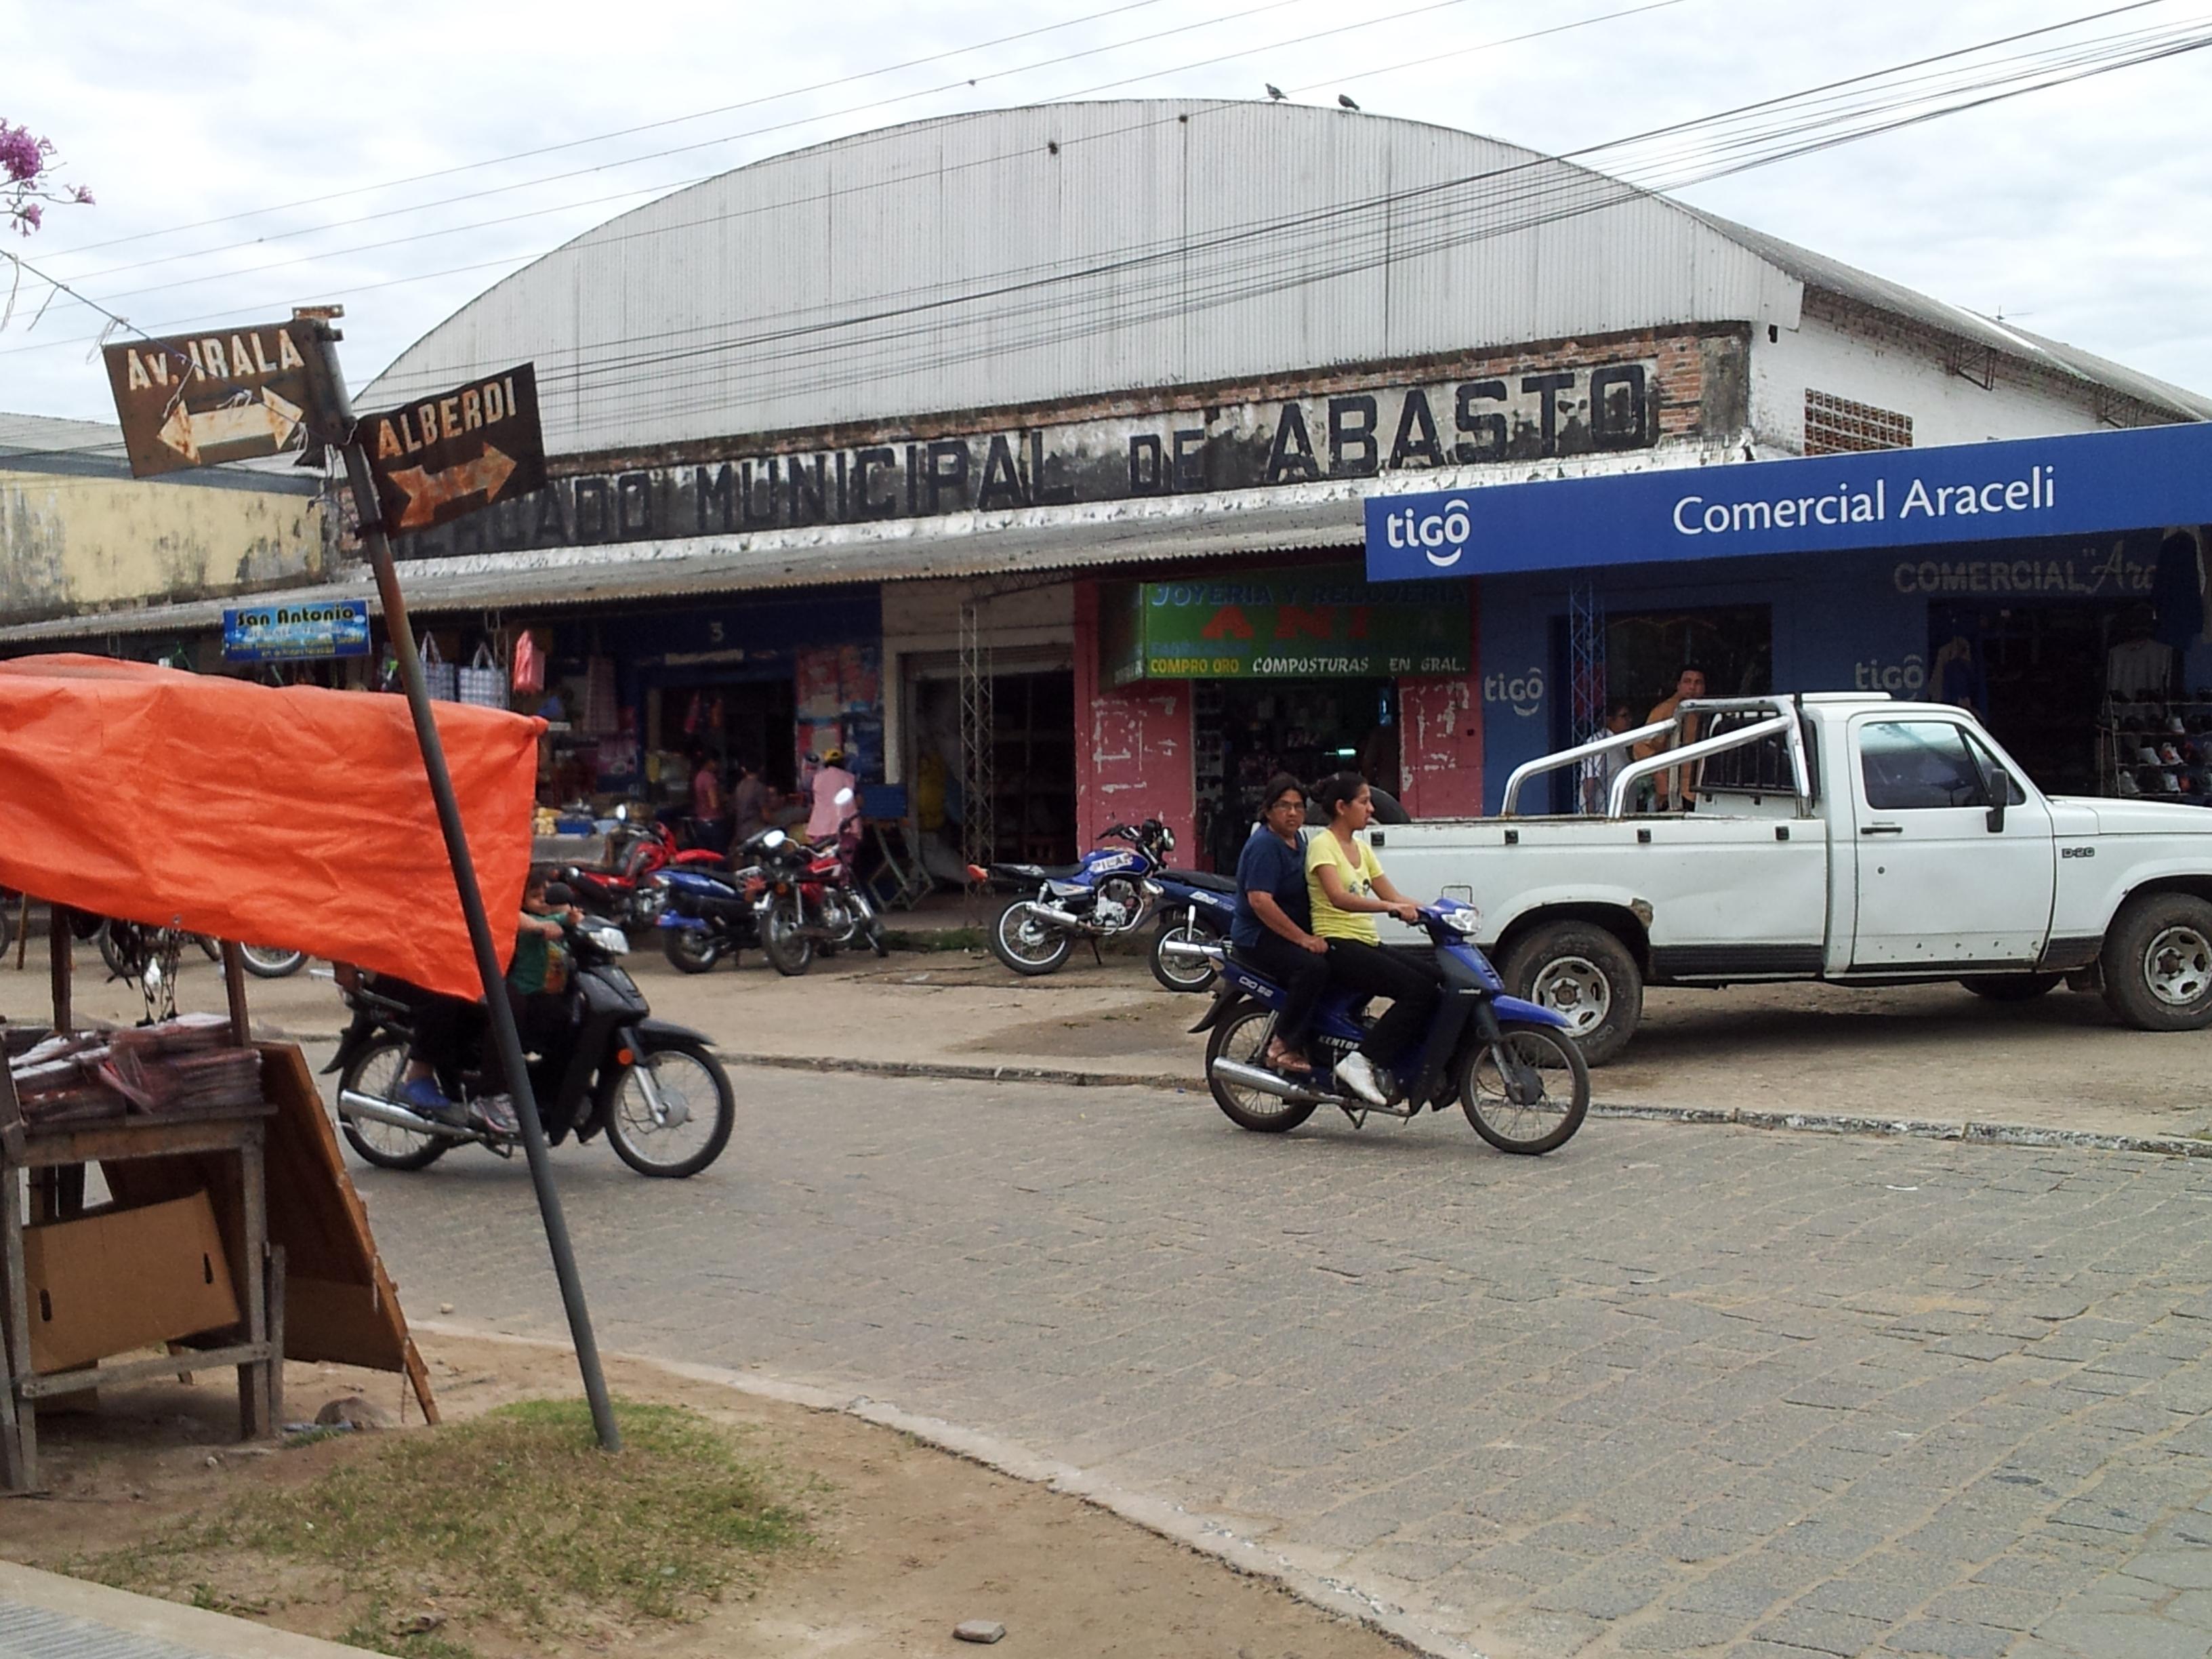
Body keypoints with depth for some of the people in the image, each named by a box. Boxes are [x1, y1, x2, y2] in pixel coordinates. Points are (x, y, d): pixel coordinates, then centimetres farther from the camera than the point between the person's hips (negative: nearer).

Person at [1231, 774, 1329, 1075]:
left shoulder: (1295, 842, 15)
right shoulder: (1265, 844, -16)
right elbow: (1260, 900, -26)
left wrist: (1315, 933, 11)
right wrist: (1303, 939, -26)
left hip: (1291, 935, 10)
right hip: (1259, 938, -10)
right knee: (1313, 966, -32)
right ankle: (1285, 1045, -24)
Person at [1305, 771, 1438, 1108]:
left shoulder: (1361, 848, 20)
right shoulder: (1322, 845, -7)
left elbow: (1391, 895, 16)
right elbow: (1338, 898, -23)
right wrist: (1391, 907, -34)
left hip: (1368, 944, 8)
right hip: (1337, 945, -8)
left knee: (1436, 984, -12)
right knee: (1419, 989, -25)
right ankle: (1361, 1062, -24)